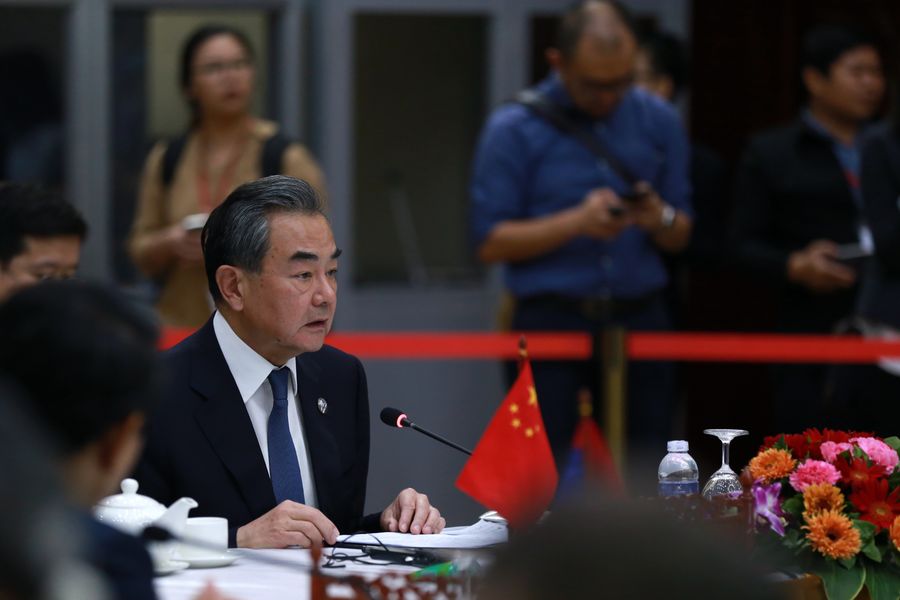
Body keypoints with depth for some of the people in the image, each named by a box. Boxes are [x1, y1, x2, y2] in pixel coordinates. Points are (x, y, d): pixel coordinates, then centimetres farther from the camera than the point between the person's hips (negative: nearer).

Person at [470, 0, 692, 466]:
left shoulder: (658, 121, 9)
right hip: (550, 321, -3)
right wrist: (576, 222, -17)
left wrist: (660, 220, -11)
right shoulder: (514, 129, -1)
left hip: (639, 320, 3)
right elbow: (491, 242, -5)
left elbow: (680, 236, 13)